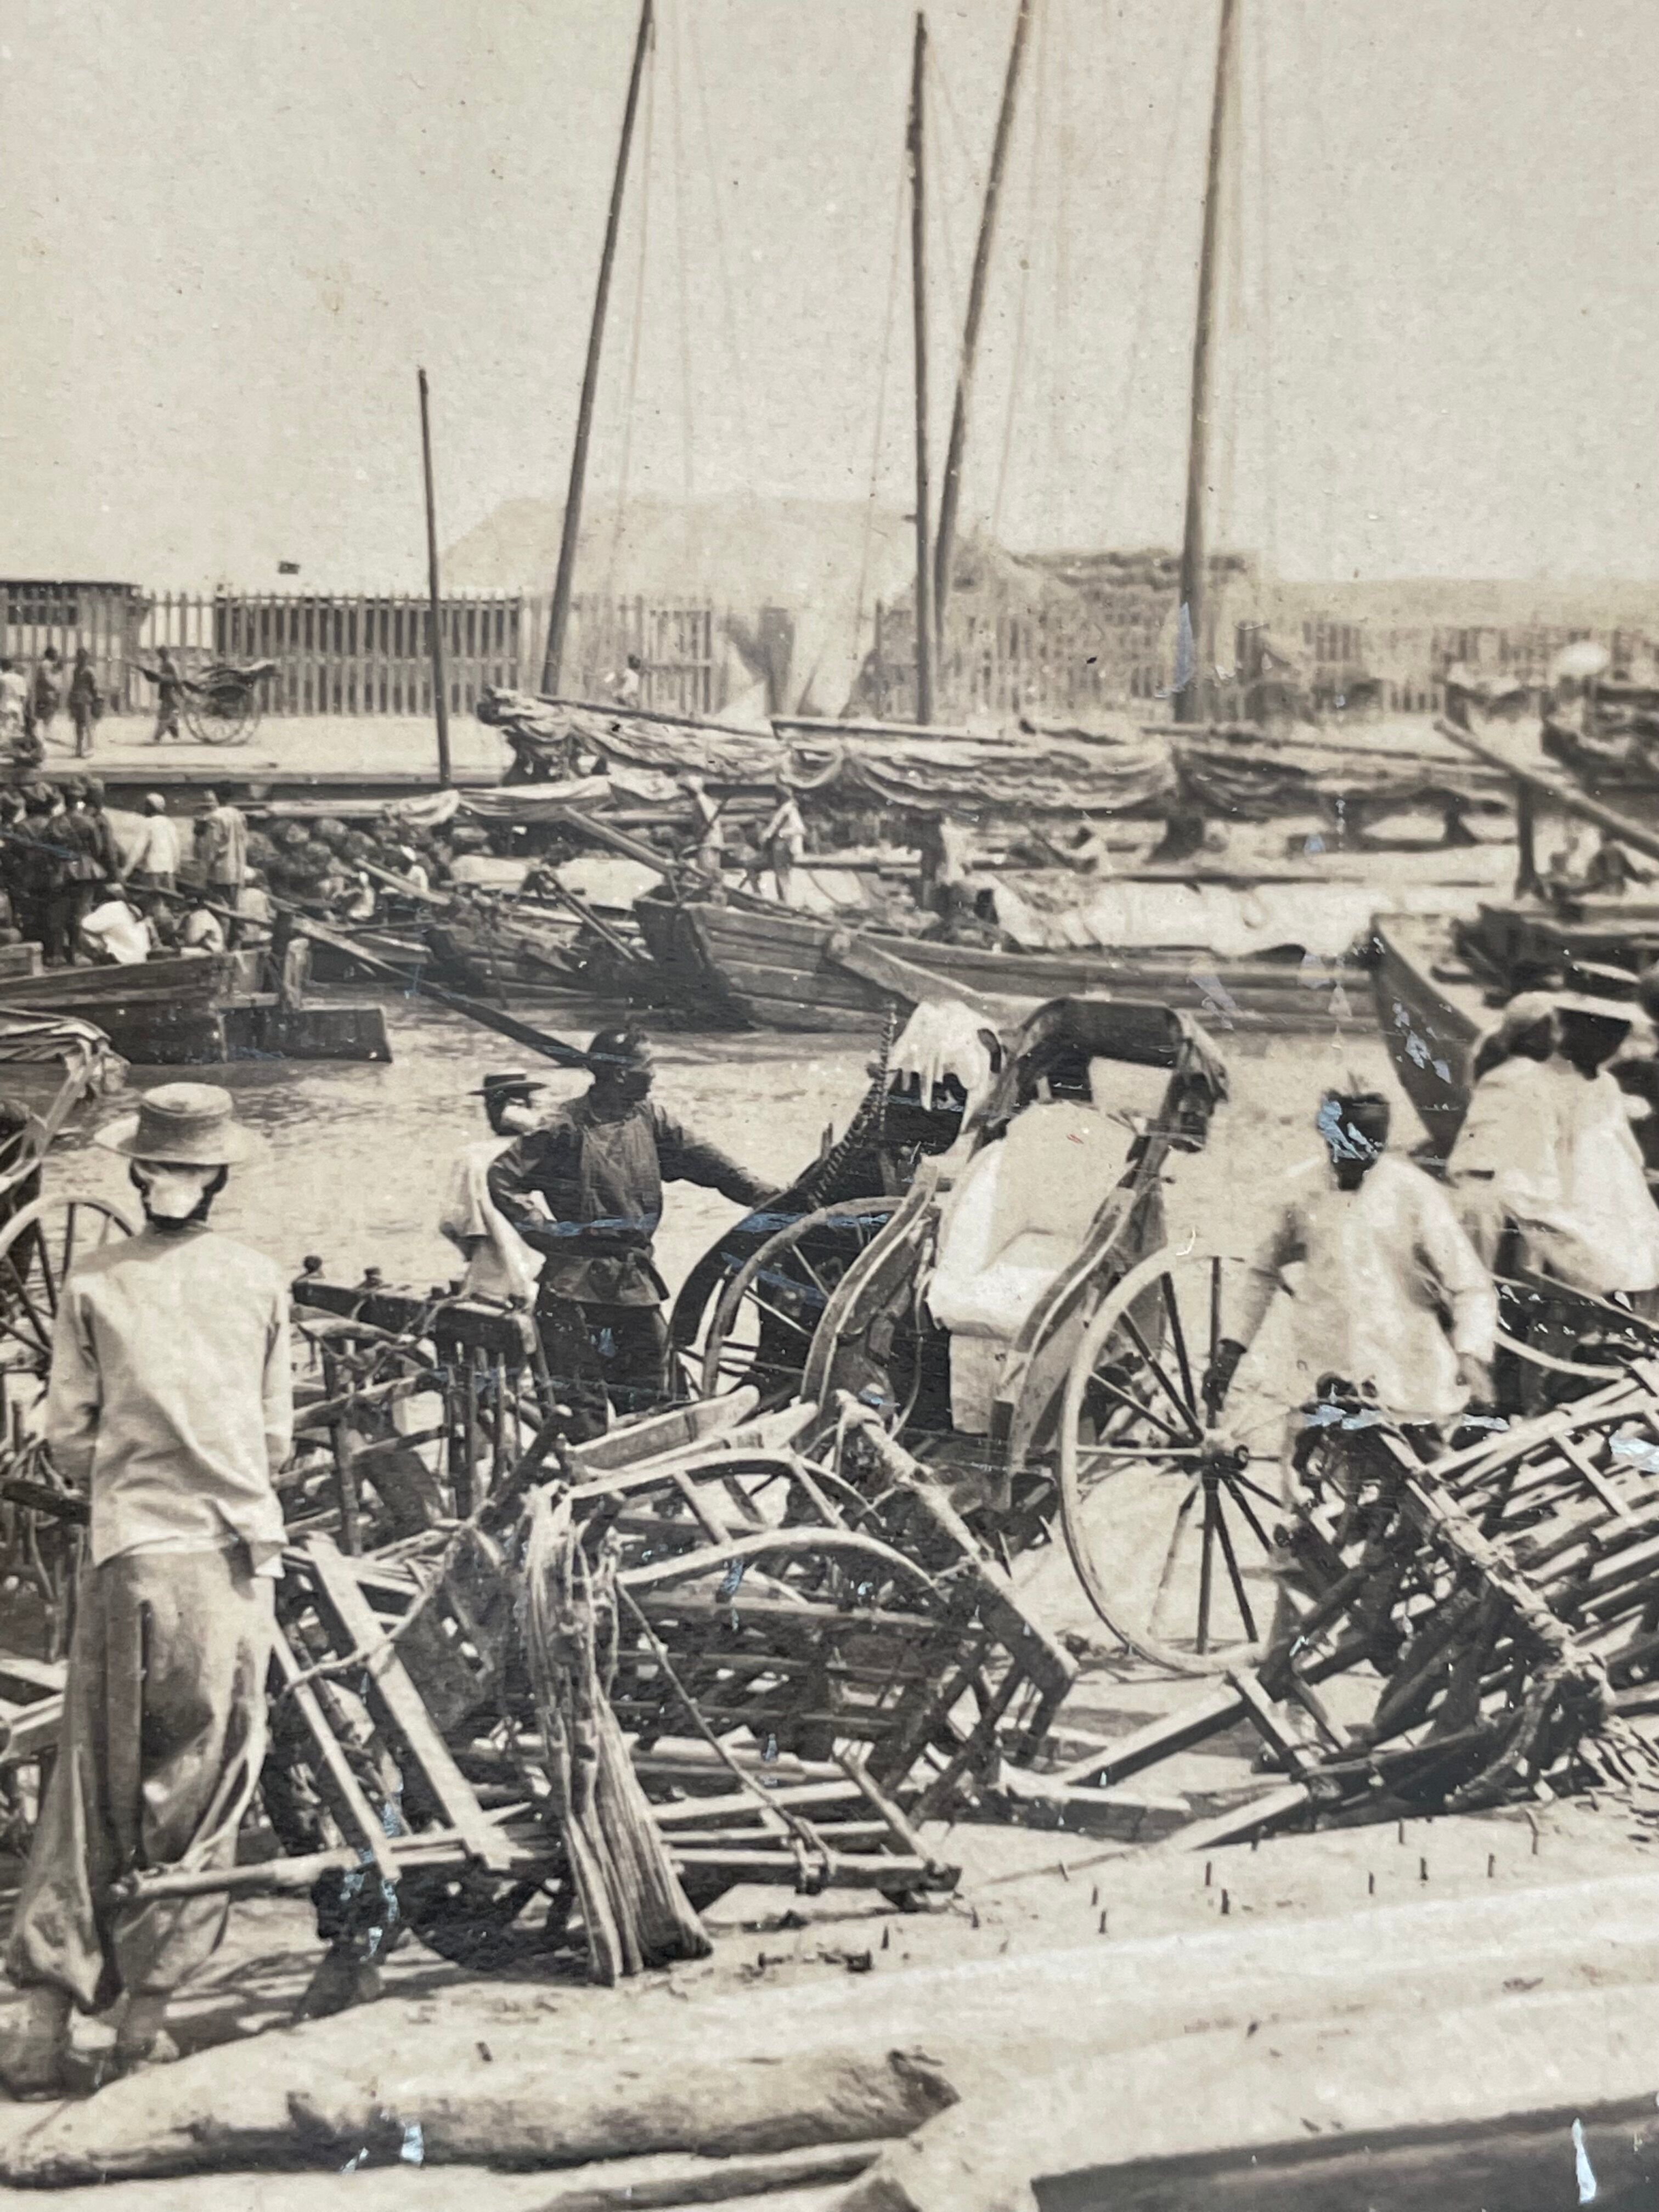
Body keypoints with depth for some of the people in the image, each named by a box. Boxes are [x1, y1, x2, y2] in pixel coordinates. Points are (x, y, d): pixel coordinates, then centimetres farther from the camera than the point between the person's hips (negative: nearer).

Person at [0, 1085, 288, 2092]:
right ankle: (148, 2006, 12)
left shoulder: (94, 1281, -1)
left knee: (94, 1780, 8)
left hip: (127, 1551, 0)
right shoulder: (260, 1279, 1)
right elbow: (279, 1435, 6)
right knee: (203, 1783, 9)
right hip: (234, 1550, 0)